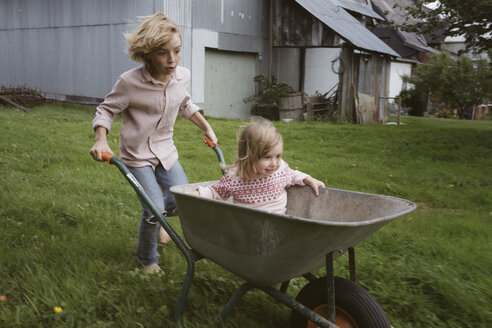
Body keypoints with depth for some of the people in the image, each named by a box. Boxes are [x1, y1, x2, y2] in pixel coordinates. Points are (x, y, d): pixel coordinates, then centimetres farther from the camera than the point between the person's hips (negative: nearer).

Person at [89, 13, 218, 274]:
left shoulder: (183, 76, -5)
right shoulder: (130, 82, -22)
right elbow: (106, 110, -9)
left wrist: (206, 128, 15)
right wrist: (100, 141, -24)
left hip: (165, 150, 5)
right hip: (137, 154, -5)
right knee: (154, 208, -11)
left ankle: (157, 218, 37)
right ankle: (147, 259, 18)